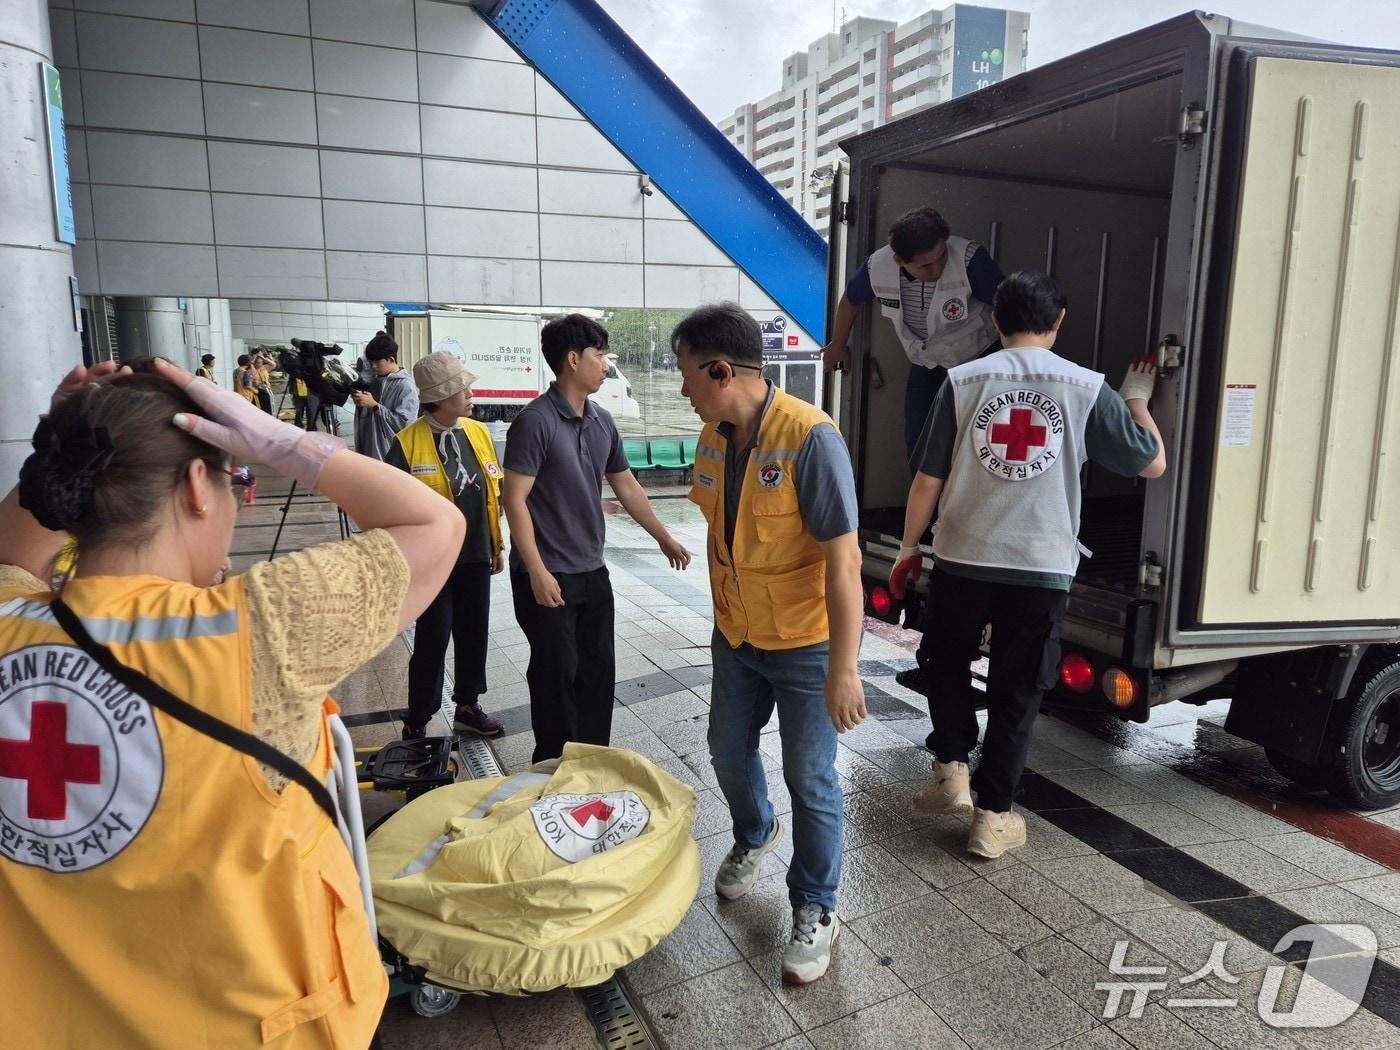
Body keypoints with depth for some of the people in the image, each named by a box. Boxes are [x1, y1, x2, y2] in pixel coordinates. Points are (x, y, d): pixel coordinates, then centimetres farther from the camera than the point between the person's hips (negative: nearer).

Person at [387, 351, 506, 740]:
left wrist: (497, 545, 14)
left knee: (474, 634, 15)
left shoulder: (478, 432, 3)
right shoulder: (407, 444, -14)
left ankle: (468, 708, 33)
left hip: (476, 556, 5)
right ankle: (416, 723, 19)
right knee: (433, 641, 2)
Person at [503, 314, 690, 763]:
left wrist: (663, 538, 19)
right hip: (549, 576, -7)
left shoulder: (602, 422, 6)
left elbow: (626, 487, 16)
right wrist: (537, 572, -21)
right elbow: (515, 501, -17)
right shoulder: (536, 421, -16)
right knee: (556, 675, 4)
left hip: (593, 573, 7)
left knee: (599, 670, 13)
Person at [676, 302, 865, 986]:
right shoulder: (714, 436, -2)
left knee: (810, 779, 6)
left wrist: (844, 670, -25)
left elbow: (843, 559, -25)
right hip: (736, 637, 7)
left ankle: (815, 911, 28)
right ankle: (754, 835, 52)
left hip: (806, 646, -7)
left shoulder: (810, 438, -25)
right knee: (728, 751, 21)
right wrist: (722, 614, 15)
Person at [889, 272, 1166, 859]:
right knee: (1015, 692, 12)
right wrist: (1137, 398, 23)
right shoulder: (1087, 388, -2)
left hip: (963, 560, 0)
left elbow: (929, 480, -1)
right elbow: (1152, 464, 7)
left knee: (947, 665, 25)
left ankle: (951, 771, 19)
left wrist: (908, 548, 11)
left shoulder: (963, 381, -3)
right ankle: (993, 816, 18)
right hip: (1042, 568, 0)